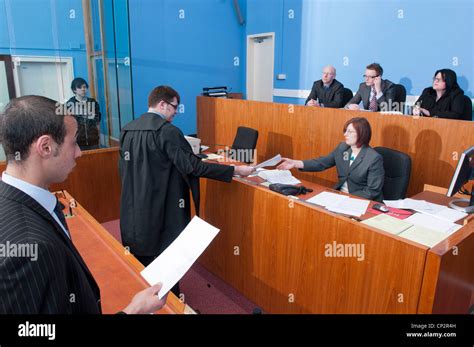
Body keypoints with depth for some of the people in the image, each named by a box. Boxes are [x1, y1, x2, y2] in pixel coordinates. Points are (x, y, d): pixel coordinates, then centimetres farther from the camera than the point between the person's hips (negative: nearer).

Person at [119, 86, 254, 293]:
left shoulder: (128, 129, 5)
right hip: (161, 210, -7)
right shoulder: (167, 131, -18)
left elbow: (123, 167, 12)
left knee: (140, 264, 21)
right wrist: (235, 170, -17)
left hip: (134, 209, 8)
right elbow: (193, 167, -22)